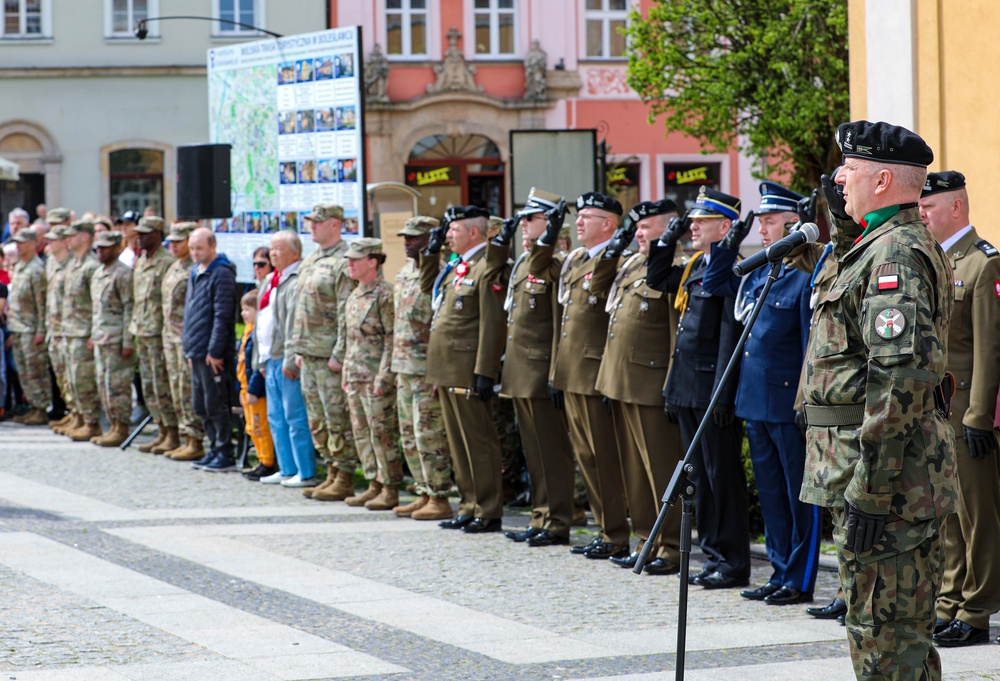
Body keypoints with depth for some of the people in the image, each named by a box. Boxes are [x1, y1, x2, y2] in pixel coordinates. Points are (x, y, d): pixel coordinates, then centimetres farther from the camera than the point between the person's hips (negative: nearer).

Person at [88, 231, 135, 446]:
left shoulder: (123, 274, -11)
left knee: (117, 385, -6)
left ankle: (121, 429, -1)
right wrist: (93, 334, 19)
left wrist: (128, 342, -18)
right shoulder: (97, 274, 16)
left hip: (116, 339, -9)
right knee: (103, 384, 11)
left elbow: (129, 309, -15)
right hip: (100, 338, 9)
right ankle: (114, 426, 18)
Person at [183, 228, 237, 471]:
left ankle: (225, 454, 2)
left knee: (216, 405, -4)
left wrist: (214, 351, -19)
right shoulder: (195, 273, 15)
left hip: (213, 353, -9)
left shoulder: (221, 274, -13)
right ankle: (215, 450, 21)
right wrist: (188, 346, 17)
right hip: (196, 351, 9)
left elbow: (222, 316, -17)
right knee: (201, 405, 13)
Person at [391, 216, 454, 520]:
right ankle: (424, 495, 19)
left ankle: (439, 499, -1)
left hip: (429, 369, -10)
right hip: (405, 367, 10)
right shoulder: (404, 274, 15)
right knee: (409, 435, 12)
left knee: (428, 434, -7)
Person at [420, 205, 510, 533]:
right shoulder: (456, 266, 15)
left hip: (467, 370, -10)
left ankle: (489, 513, 1)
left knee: (479, 442, -4)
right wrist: (431, 251, 18)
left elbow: (493, 324, -19)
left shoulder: (488, 267, -14)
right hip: (447, 371, 10)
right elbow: (428, 286, 33)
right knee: (459, 442, 14)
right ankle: (470, 506, 21)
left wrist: (485, 373, -22)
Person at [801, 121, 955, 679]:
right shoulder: (905, 245, 19)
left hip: (889, 479, -11)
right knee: (908, 636, 15)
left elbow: (902, 375, -25)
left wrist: (869, 490, -25)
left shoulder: (895, 255, -16)